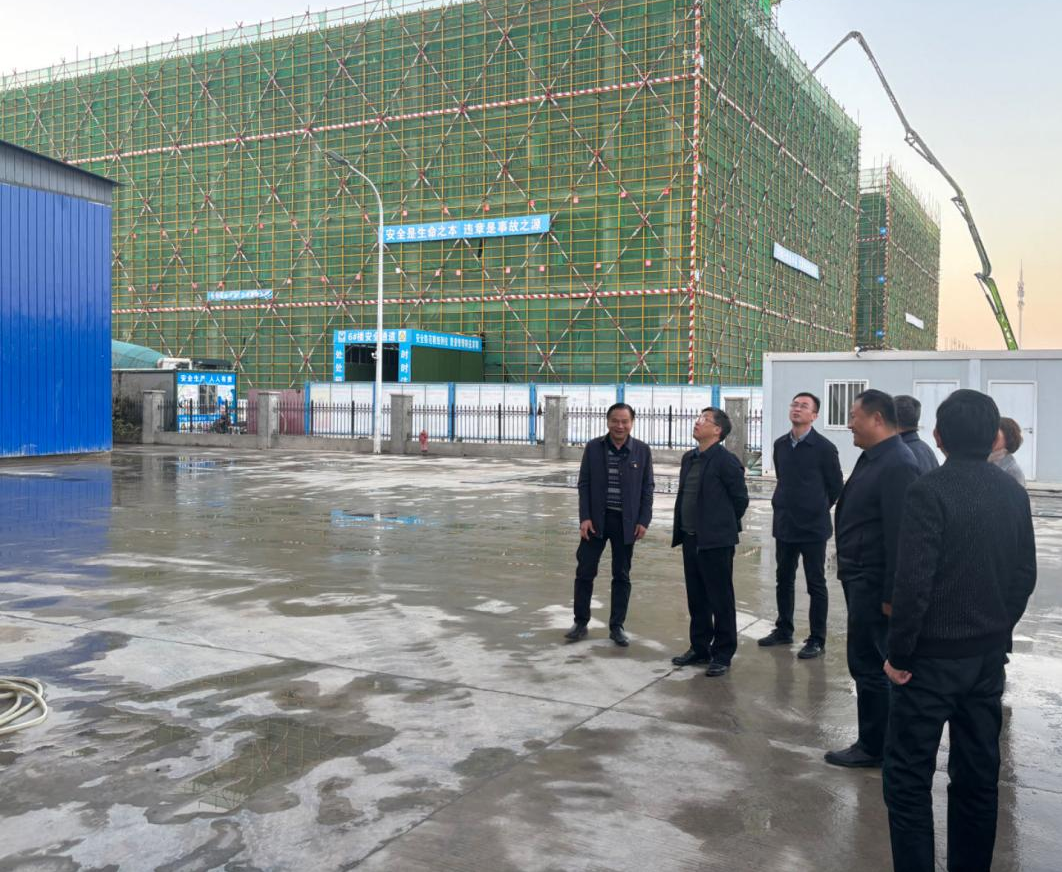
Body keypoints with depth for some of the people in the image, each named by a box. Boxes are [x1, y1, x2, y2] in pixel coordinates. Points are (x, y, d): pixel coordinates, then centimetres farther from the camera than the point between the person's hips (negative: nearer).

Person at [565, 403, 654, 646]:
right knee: (585, 571, 3)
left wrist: (644, 520, -5)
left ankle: (617, 626, 19)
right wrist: (584, 517, -8)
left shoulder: (642, 450, -2)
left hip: (626, 521, 0)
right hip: (596, 519, 0)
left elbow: (647, 488, 1)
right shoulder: (593, 448, -2)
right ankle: (580, 623, 17)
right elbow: (584, 484, 0)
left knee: (622, 575, 8)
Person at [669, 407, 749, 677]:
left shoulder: (726, 461, -12)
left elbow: (740, 498, -7)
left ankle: (722, 655, 12)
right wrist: (681, 530, 15)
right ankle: (699, 648, 28)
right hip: (690, 539, 8)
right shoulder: (689, 458, 11)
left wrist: (724, 526, 4)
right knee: (696, 598, 16)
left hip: (715, 542, -8)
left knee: (721, 600, 3)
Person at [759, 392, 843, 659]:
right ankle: (784, 630, 29)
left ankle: (817, 640, 13)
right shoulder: (780, 445, 4)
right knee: (783, 580, 15)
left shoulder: (824, 447, -11)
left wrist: (818, 509, 6)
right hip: (784, 525, 5)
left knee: (816, 584, 4)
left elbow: (836, 486, -2)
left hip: (813, 527, -5)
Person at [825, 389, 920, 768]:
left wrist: (891, 594, -22)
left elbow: (899, 534, -23)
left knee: (867, 663, 0)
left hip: (873, 583, -10)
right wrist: (849, 572, 14)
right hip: (860, 578, 10)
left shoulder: (897, 464, -20)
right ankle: (877, 739, 30)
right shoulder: (873, 457, 11)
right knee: (871, 662, 18)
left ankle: (873, 747, 13)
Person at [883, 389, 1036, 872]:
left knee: (907, 775, 2)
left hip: (933, 655, -6)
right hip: (988, 654, 7)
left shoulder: (929, 491, -17)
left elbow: (913, 582, -20)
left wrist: (898, 653, -11)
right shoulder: (1014, 492, 3)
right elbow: (1025, 574, 9)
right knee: (978, 773, 15)